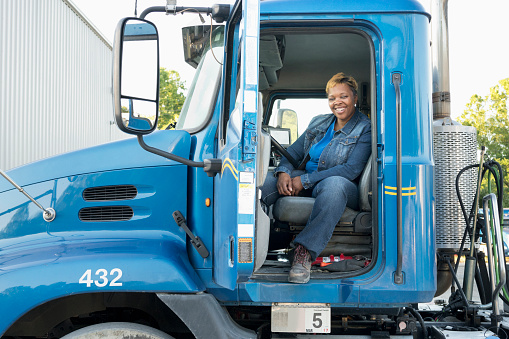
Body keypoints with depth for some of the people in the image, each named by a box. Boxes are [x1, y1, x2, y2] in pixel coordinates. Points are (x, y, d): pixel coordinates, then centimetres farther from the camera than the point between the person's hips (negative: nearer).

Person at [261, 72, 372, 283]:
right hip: (305, 181, 5)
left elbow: (352, 169, -13)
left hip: (340, 185, -5)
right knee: (266, 183, -21)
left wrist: (305, 180, -18)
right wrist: (283, 171, -12)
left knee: (335, 184, -42)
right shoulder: (319, 123, 17)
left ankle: (304, 251, -45)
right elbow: (294, 152, 15)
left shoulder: (365, 129, -1)